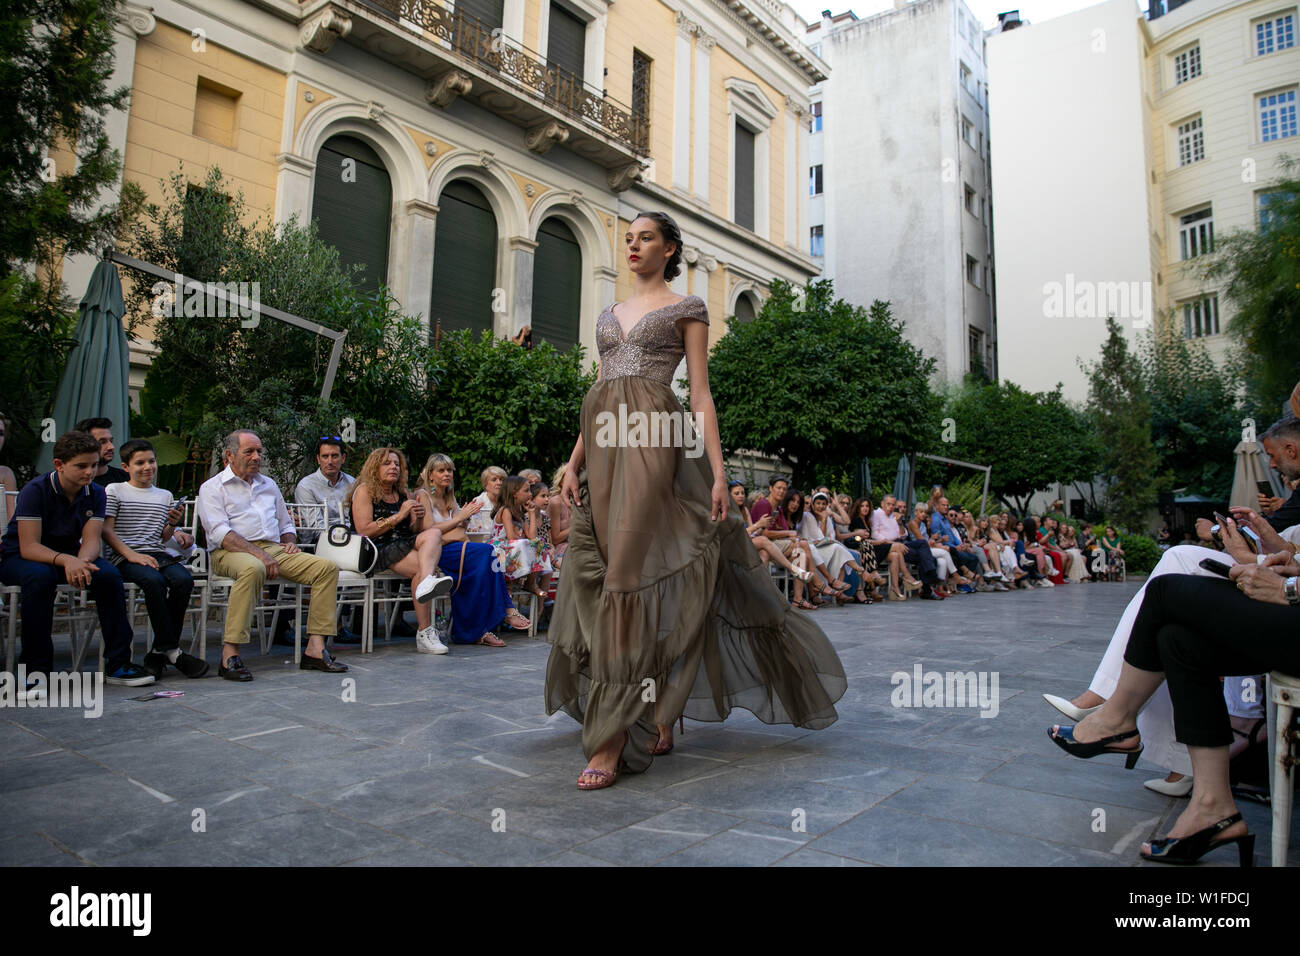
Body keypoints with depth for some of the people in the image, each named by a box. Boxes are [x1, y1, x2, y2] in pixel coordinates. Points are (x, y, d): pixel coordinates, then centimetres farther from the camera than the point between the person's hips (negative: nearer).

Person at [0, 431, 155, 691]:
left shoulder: (95, 493, -5)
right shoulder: (35, 490, -19)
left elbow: (91, 541, -12)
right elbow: (29, 547, -25)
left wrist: (81, 561, -36)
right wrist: (66, 561, -44)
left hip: (69, 555, 4)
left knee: (109, 575, -25)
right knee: (41, 577, -38)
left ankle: (118, 664, -20)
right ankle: (36, 670, -28)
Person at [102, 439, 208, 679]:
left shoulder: (165, 496, 21)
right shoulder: (114, 491, 10)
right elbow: (106, 530, 0)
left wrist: (173, 525, -3)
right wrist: (131, 554, -14)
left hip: (158, 554, 4)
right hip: (126, 556, -4)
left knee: (184, 579, -28)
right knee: (154, 581, -35)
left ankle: (160, 652, -19)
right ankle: (172, 650, -28)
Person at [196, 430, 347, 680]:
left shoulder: (269, 485, 26)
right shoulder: (212, 488, 7)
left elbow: (286, 525, 31)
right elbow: (219, 532, -9)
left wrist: (290, 542, 7)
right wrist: (258, 553, -21)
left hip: (274, 549, 6)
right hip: (231, 553, -6)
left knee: (327, 567, -17)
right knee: (253, 568, -42)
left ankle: (315, 649, -21)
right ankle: (230, 655, -37)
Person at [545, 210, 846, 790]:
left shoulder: (686, 308, 7)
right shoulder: (610, 314, 23)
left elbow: (700, 395, 0)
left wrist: (717, 470, -9)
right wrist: (574, 461, 10)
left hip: (653, 440, -6)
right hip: (605, 443, 6)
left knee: (630, 569, -14)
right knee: (595, 571, 3)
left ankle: (611, 740, -11)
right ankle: (658, 718, 17)